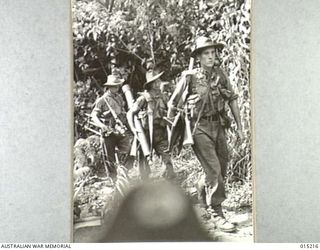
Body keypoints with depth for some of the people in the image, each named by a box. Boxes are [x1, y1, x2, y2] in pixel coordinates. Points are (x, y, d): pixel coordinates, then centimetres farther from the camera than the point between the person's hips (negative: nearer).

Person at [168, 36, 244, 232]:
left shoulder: (220, 74, 5)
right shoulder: (189, 77, -6)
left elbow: (232, 99, 9)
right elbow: (173, 103, 2)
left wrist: (240, 126, 7)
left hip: (218, 125, 5)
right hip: (200, 128, -5)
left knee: (222, 167, 13)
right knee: (214, 170, -10)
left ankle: (204, 193, 40)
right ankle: (217, 214, -1)